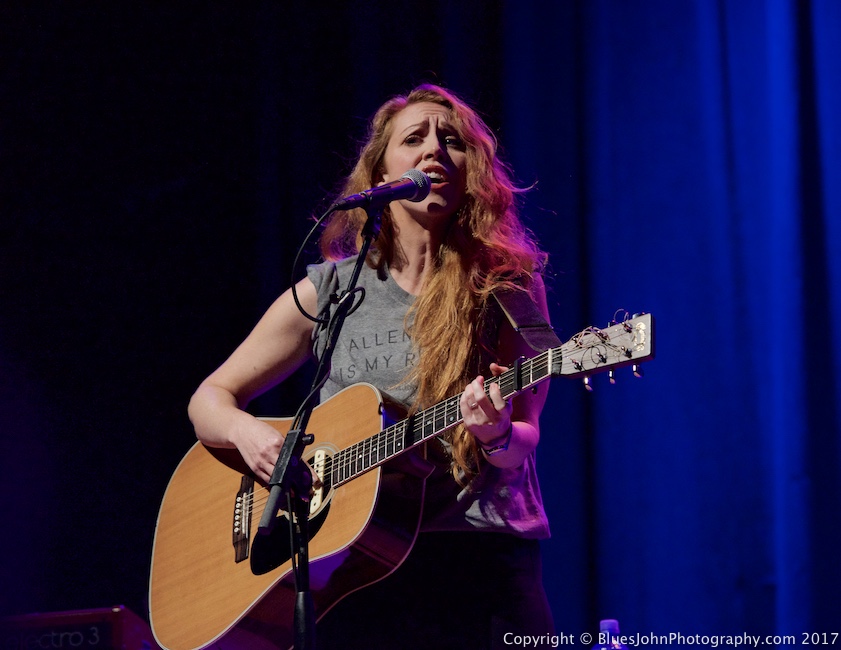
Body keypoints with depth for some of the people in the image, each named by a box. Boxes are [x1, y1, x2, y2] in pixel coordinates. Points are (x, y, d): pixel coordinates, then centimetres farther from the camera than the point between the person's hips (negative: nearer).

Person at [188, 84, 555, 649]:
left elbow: (524, 443, 3)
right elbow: (210, 399, 13)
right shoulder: (327, 292, 9)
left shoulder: (510, 289, 5)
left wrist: (496, 437, -20)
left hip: (483, 555, -1)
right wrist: (246, 432, -9)